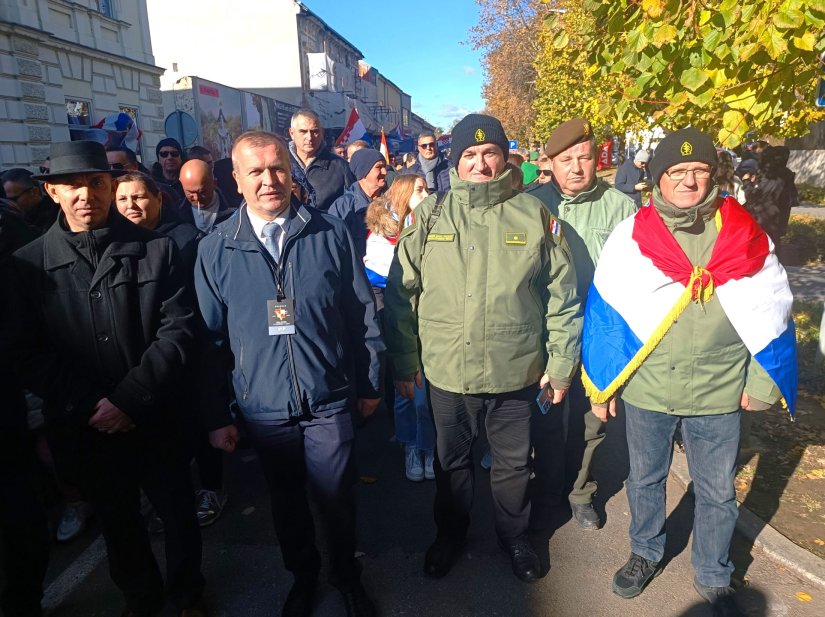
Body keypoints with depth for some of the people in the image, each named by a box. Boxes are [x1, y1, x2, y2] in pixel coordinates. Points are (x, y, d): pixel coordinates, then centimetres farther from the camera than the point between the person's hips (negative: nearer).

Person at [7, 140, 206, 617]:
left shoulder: (157, 250, -5)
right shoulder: (28, 264, -3)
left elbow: (178, 330, -10)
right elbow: (29, 355, -3)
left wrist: (130, 398, -16)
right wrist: (88, 407, -12)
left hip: (156, 420, -1)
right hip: (83, 431, 1)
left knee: (181, 516, 14)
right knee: (118, 524, 21)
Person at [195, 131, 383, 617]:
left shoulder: (331, 233, -5)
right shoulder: (215, 250, -3)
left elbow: (363, 313, 0)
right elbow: (213, 339, 1)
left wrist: (371, 383, 4)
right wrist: (217, 416, 3)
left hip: (330, 400, -1)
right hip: (263, 408, 1)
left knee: (338, 500, 13)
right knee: (287, 502, 21)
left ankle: (347, 574, 43)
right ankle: (303, 575, 48)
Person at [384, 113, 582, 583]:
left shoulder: (533, 215, -3)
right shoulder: (429, 215, -4)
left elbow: (563, 295, 1)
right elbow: (401, 293, -1)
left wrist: (562, 363, 1)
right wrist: (404, 362, 0)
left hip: (518, 371, 0)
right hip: (447, 370, 1)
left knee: (514, 462, 20)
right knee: (451, 461, 20)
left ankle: (515, 536, 46)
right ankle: (451, 534, 46)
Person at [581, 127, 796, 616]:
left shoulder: (745, 236, -4)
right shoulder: (631, 237, -7)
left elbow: (770, 315, 3)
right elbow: (606, 314, -3)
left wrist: (761, 383, 3)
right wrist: (601, 386, -1)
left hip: (719, 394, 1)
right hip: (647, 391, 0)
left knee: (717, 493, 17)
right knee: (646, 479, 19)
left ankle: (714, 577, 42)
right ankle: (647, 554, 45)